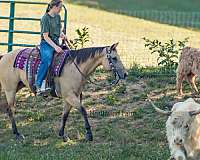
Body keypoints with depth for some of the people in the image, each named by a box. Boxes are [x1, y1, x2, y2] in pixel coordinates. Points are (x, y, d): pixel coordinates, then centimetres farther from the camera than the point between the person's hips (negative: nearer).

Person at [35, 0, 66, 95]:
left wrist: (62, 34, 5)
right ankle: (39, 85, -37)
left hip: (56, 43, 8)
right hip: (47, 44, -8)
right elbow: (45, 36, -15)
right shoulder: (46, 18, -11)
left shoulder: (58, 17, 12)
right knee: (47, 61, -31)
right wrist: (55, 47, -24)